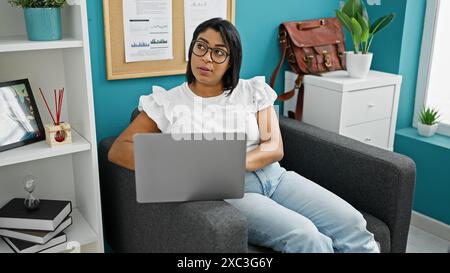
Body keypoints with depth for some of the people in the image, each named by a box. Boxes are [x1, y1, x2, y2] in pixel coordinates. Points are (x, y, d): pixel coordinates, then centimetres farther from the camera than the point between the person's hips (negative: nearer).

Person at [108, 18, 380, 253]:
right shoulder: (167, 103, 7)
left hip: (273, 176, 4)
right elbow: (118, 150, 2)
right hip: (226, 192, -3)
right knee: (306, 238, -27)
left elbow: (275, 148, 3)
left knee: (353, 225, -18)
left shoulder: (253, 91, 12)